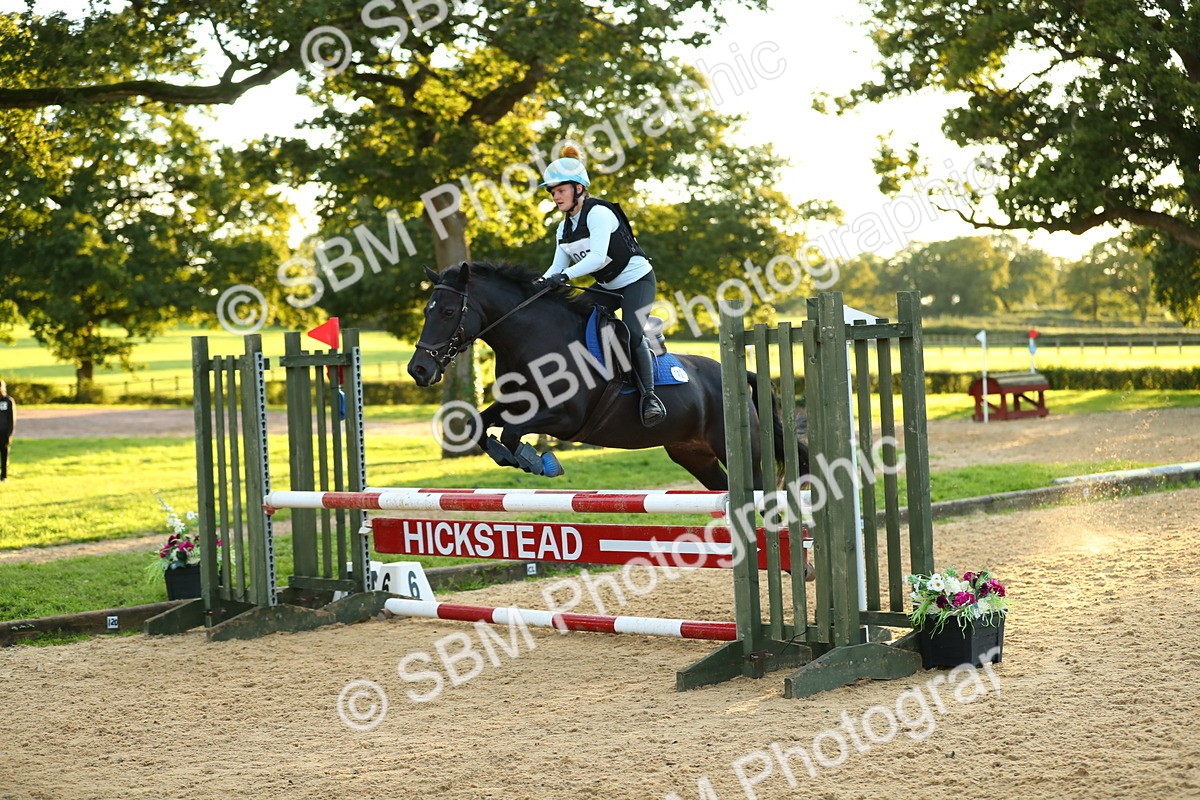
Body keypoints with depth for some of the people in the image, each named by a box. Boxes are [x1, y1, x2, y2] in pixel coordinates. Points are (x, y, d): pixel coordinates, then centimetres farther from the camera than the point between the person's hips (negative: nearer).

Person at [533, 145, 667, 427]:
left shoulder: (598, 213, -19)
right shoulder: (564, 228, 6)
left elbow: (597, 257, -30)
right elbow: (558, 266, 2)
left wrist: (564, 276, -39)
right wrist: (543, 282, -19)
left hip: (637, 279, -9)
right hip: (608, 287, 9)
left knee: (632, 333, -27)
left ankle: (650, 397, -21)